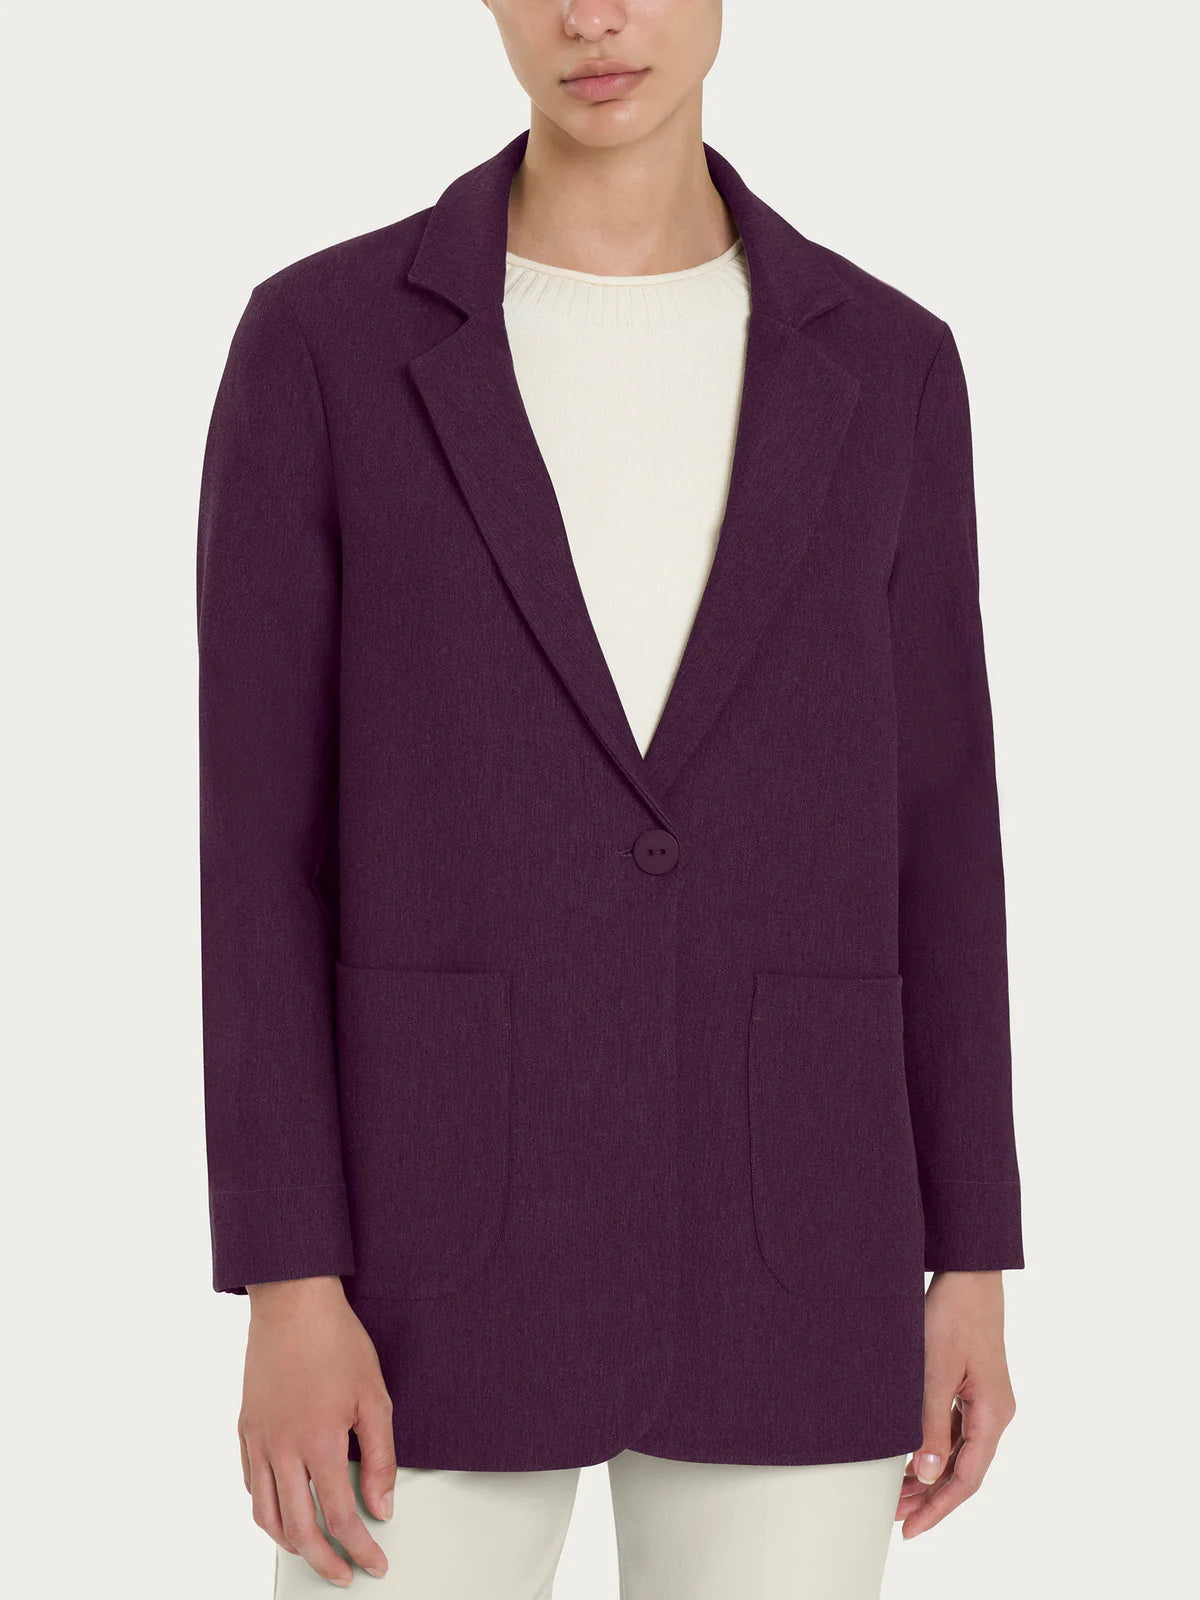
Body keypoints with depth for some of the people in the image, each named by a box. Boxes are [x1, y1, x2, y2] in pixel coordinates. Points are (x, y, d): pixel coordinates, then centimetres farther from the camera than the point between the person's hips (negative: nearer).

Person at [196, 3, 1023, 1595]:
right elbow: (260, 840, -3)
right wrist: (286, 1292, -9)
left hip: (780, 1252, 2)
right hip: (442, 1247, -2)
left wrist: (974, 1270, 6)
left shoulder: (885, 365, 6)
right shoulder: (318, 342, -1)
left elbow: (932, 831, 8)